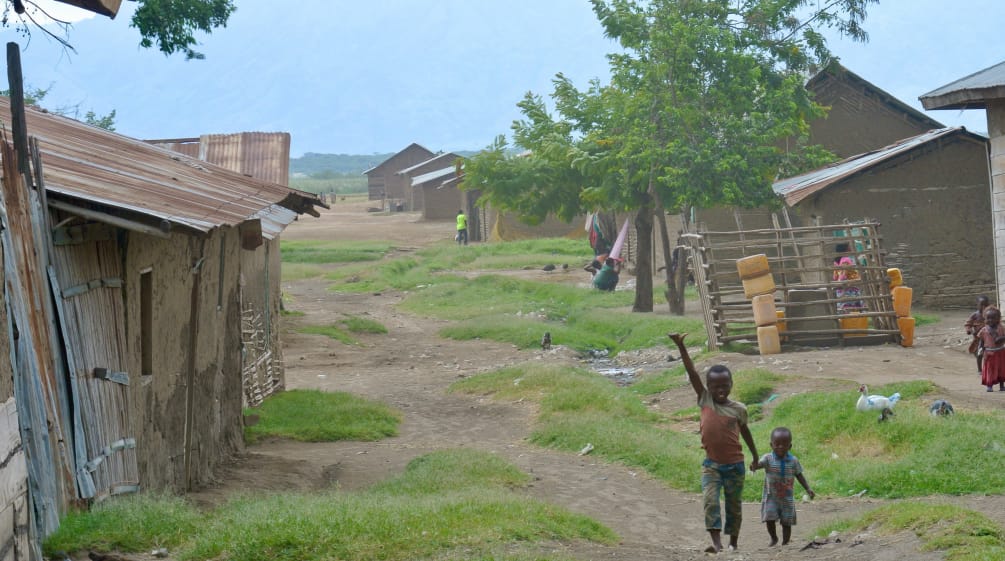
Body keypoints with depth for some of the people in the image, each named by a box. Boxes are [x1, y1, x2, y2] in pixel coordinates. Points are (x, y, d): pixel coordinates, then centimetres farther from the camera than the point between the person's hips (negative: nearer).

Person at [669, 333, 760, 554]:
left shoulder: (738, 409, -4)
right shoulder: (705, 400, -4)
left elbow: (745, 431, 13)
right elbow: (692, 373, -12)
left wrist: (755, 456, 22)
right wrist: (681, 346, -19)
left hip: (735, 465, 0)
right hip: (711, 464, 0)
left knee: (734, 506, 11)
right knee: (710, 502, -16)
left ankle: (733, 544, 25)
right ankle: (717, 544, -22)